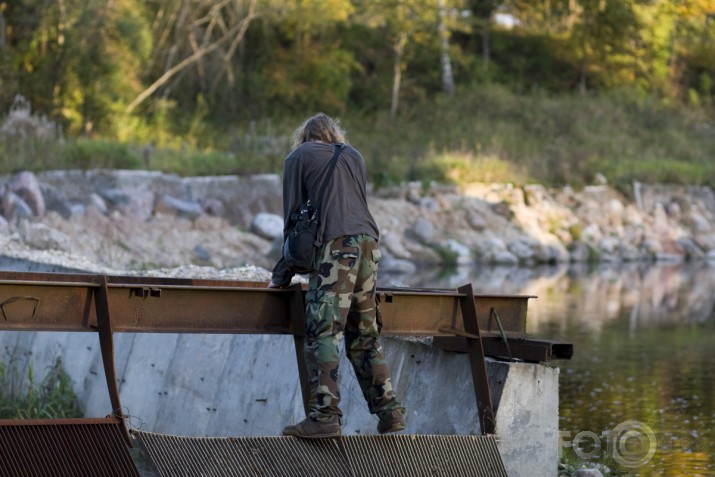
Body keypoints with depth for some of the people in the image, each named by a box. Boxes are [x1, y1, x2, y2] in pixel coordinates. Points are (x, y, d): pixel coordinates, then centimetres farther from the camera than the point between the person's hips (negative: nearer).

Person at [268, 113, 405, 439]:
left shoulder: (298, 157, 12)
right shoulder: (353, 155, 27)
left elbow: (293, 217, 10)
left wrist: (282, 275, 14)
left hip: (335, 244, -6)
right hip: (368, 241, 6)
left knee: (323, 332, -12)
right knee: (364, 334, 13)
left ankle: (325, 415, -22)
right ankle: (388, 409, 10)